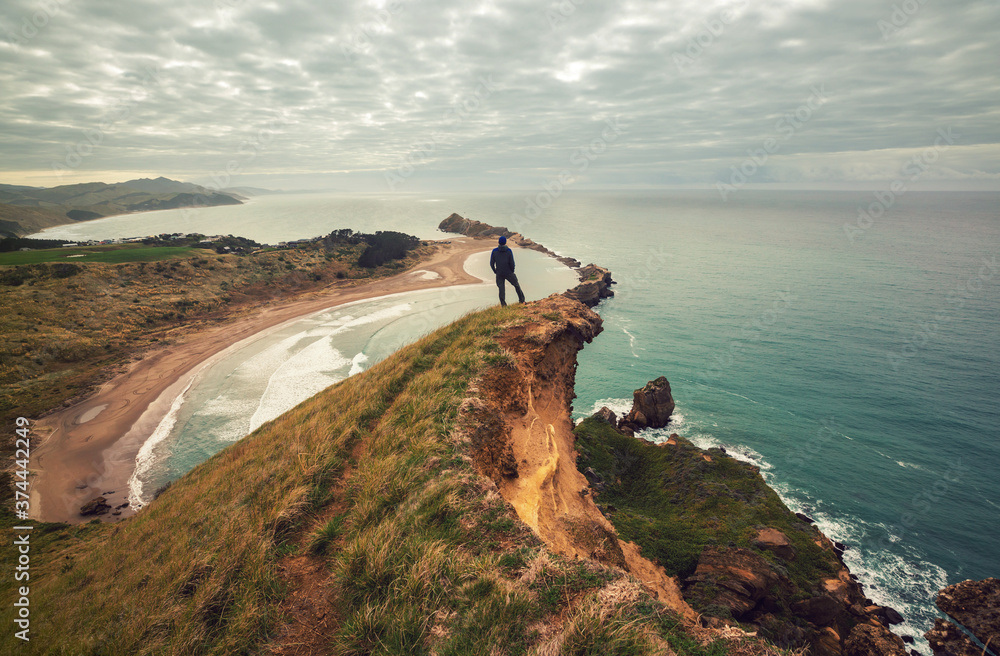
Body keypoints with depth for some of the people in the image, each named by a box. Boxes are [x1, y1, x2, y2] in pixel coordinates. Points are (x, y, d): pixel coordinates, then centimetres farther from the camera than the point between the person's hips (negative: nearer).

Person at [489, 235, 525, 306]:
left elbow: (491, 263, -4)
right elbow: (512, 263, -12)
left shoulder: (494, 251, -6)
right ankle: (521, 299, 34)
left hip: (499, 274, 1)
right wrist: (512, 271, 6)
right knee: (516, 285, 21)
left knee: (501, 289, 8)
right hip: (508, 273, -1)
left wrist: (495, 271, 10)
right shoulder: (509, 251, -10)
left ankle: (503, 304, 0)